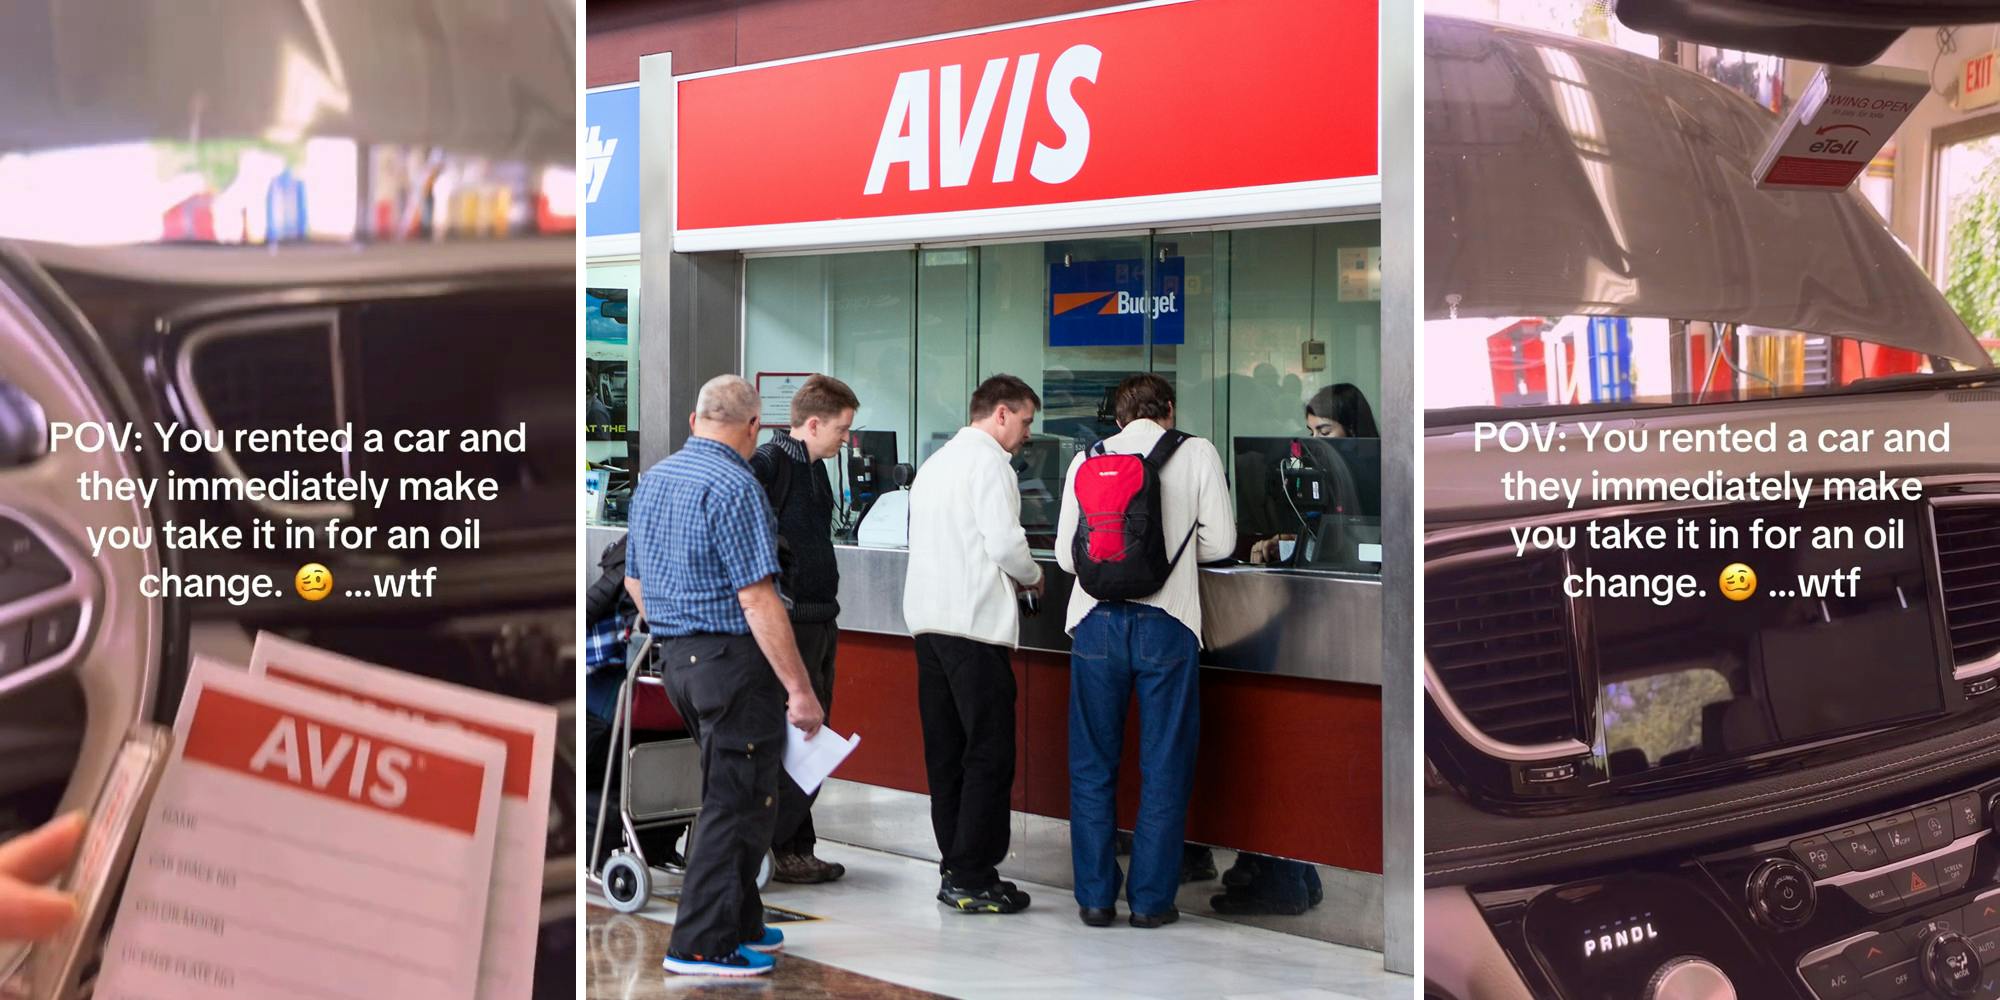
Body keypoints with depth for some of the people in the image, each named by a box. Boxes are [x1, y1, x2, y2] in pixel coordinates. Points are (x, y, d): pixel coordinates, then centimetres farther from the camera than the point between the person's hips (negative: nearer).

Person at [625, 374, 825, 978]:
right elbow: (757, 599, -22)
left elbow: (634, 580, 20)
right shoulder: (733, 487, -17)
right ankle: (701, 944, 2)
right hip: (733, 657, -9)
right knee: (739, 803, -1)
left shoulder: (653, 479, 11)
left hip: (676, 656, 9)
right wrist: (799, 689, -20)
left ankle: (739, 922, 28)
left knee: (730, 795, 20)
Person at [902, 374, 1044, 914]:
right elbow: (1005, 543, -17)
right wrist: (1032, 576, 3)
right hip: (973, 621, -9)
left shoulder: (936, 461, 20)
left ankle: (955, 869, 15)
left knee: (947, 749, 11)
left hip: (928, 618, 9)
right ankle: (972, 879, -5)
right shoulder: (987, 461, -8)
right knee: (989, 752, -5)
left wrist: (1012, 575, 18)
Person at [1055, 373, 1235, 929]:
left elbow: (1066, 554, 7)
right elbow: (1220, 541, 2)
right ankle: (1151, 900, 11)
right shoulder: (1197, 454, 3)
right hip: (1166, 622, -2)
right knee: (1163, 768, 8)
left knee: (1092, 766, 11)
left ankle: (1095, 898, 15)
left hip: (1097, 621, 2)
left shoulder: (1087, 459, 7)